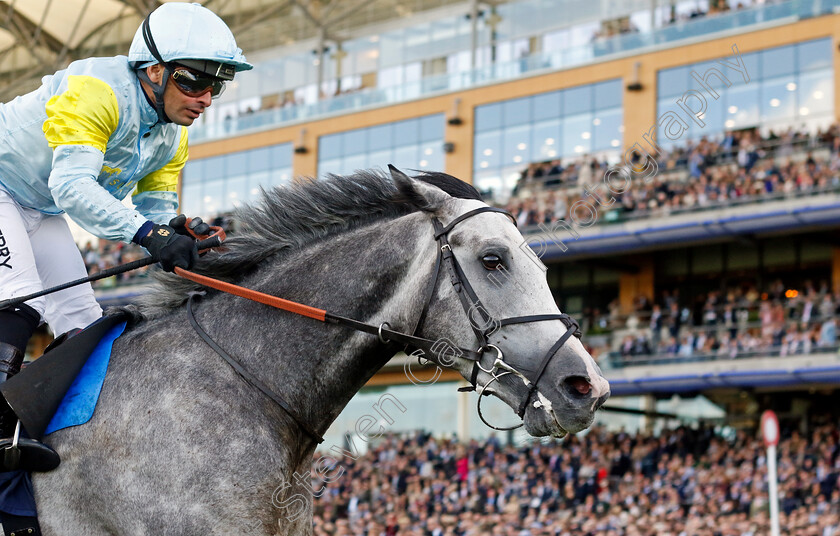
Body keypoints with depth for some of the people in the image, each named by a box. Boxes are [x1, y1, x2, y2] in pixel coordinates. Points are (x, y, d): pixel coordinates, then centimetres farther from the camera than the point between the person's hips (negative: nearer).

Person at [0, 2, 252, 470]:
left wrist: (183, 231, -26)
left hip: (40, 213, 9)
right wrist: (148, 233, -52)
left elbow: (157, 210, -1)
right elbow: (71, 185, -42)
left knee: (83, 324, 2)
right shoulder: (97, 91, -31)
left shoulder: (173, 137, -3)